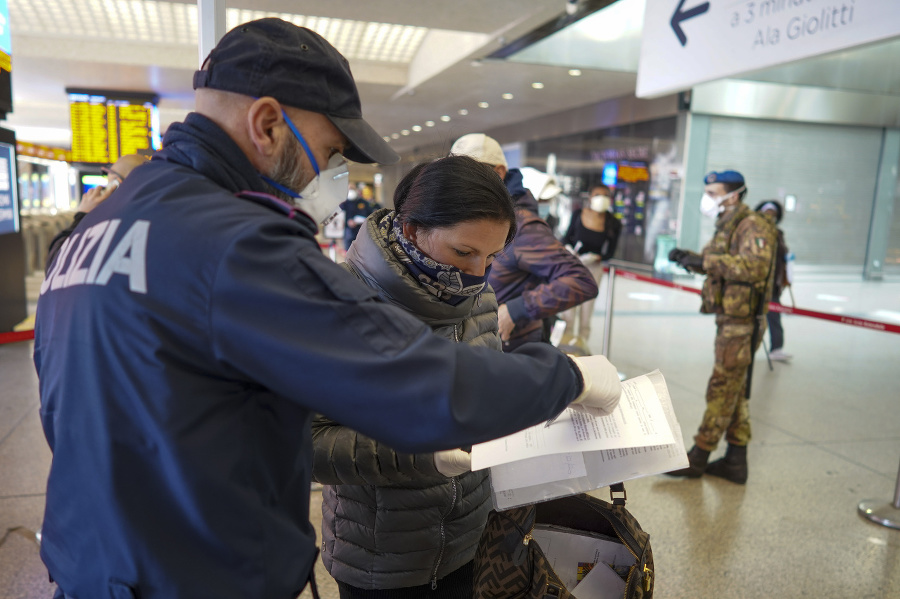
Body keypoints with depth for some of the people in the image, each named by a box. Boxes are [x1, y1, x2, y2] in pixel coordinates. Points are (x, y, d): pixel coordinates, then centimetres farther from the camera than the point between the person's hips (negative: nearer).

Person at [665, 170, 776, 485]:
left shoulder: (754, 226, -14)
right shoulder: (727, 227, 16)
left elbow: (756, 267, -29)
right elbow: (717, 266, 25)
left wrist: (707, 260, -28)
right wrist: (691, 258, 7)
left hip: (741, 323, -10)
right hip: (728, 320, 10)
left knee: (722, 390, -3)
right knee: (734, 391, 13)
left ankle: (698, 457, 5)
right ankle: (736, 462, 22)